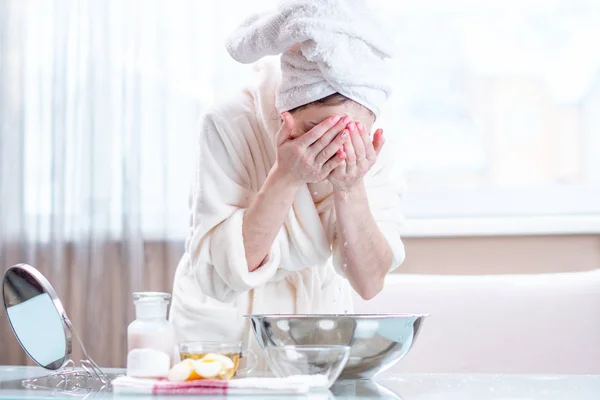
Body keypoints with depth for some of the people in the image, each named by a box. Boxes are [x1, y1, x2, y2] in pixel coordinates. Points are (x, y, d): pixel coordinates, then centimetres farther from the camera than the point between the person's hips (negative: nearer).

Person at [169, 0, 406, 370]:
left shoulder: (374, 154, -15)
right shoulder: (230, 127, -24)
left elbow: (369, 284, -15)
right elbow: (219, 278, -27)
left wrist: (350, 188, -30)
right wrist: (286, 176, -36)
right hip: (227, 325, -1)